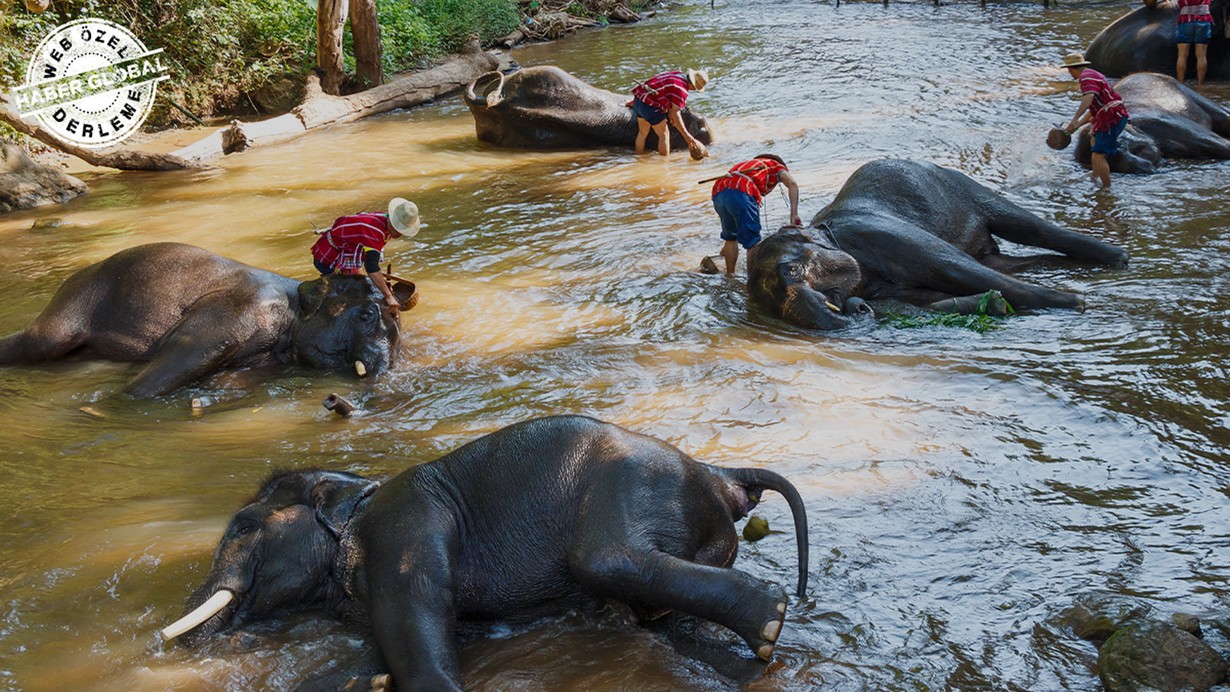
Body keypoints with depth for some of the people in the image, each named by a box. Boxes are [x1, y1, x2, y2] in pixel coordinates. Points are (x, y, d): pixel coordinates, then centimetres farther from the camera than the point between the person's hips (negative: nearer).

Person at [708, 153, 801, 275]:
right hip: (740, 193, -6)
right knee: (752, 242, -1)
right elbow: (792, 184, 2)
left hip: (718, 192, 7)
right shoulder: (776, 165, 27)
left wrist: (727, 245, 47)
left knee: (731, 237, 26)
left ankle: (730, 275, 32)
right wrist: (794, 215, -4)